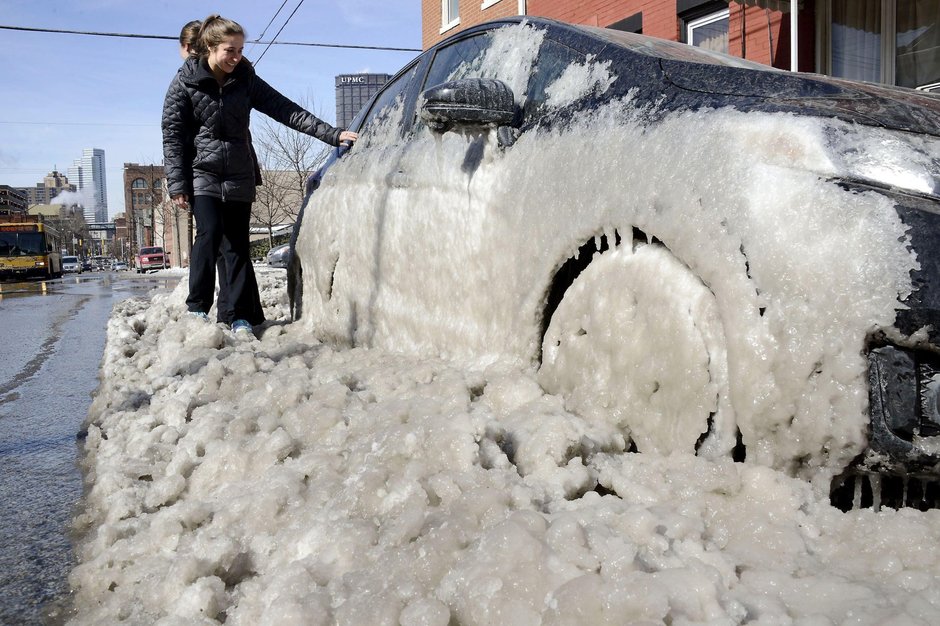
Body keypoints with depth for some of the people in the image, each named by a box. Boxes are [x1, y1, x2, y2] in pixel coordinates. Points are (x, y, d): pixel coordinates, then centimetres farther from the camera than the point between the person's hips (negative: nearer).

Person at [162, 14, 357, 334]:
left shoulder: (246, 80, 6)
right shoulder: (186, 82, -2)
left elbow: (286, 110, 0)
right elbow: (172, 134, -3)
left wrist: (331, 134, -9)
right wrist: (177, 184, -11)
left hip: (239, 178, 3)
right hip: (202, 175, -3)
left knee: (239, 244, 1)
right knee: (210, 233, -19)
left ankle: (241, 317, 5)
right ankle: (197, 308, -8)